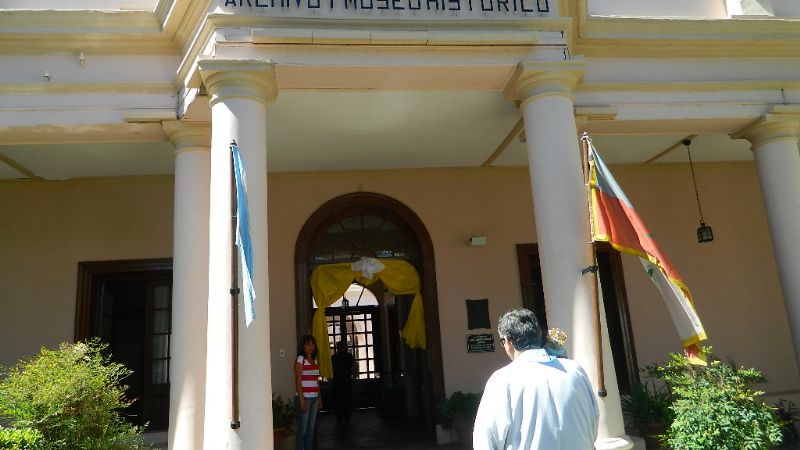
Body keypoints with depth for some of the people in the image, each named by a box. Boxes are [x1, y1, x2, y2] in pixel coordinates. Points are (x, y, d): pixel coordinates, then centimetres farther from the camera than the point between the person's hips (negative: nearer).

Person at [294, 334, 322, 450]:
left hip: (314, 398, 7)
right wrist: (302, 400, -16)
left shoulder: (315, 360, 13)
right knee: (302, 429, -3)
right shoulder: (300, 359, -8)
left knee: (311, 429, 10)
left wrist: (319, 398, 13)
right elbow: (298, 381, -12)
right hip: (304, 397, -7)